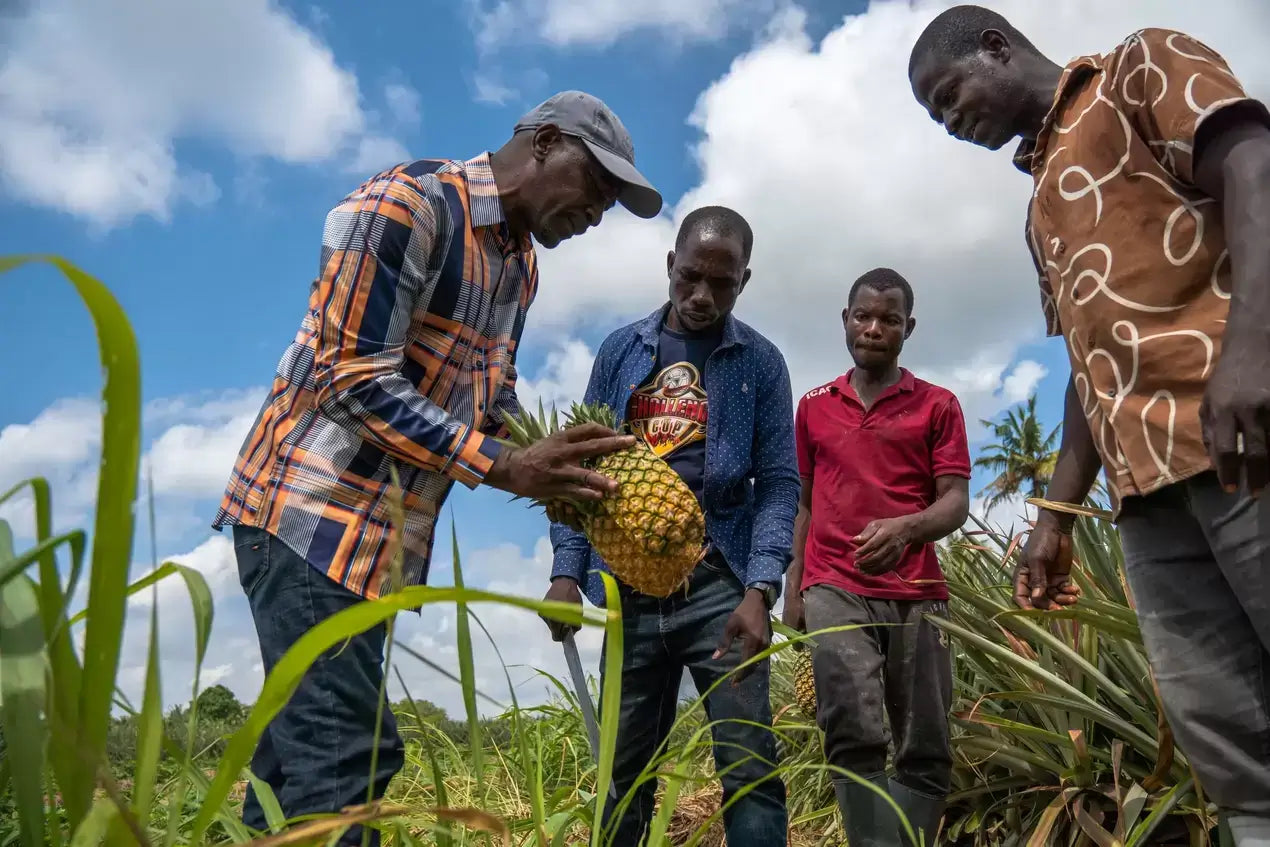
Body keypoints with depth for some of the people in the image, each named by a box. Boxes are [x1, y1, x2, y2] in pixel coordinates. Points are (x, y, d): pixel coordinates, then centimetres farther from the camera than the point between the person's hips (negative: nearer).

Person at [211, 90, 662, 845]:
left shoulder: (521, 264, 14)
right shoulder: (406, 205, -14)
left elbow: (494, 397, 18)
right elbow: (355, 380, -19)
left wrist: (557, 472, -1)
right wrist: (504, 469, -23)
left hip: (384, 533, 9)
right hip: (311, 510, -9)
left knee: (303, 743, 13)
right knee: (347, 753, -11)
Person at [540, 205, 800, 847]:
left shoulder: (760, 362, 4)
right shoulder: (620, 351, 9)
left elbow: (777, 483, -2)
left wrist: (760, 589, -15)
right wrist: (567, 571, -2)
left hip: (719, 582, -2)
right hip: (629, 586, 2)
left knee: (748, 764, -6)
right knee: (626, 769, 10)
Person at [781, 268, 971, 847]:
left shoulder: (938, 406, 9)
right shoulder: (813, 407, 16)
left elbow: (956, 501, 1)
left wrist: (904, 528, -21)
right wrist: (792, 589, 10)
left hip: (918, 595, 0)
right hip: (834, 589, 0)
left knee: (926, 753, 0)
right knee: (854, 736, -17)